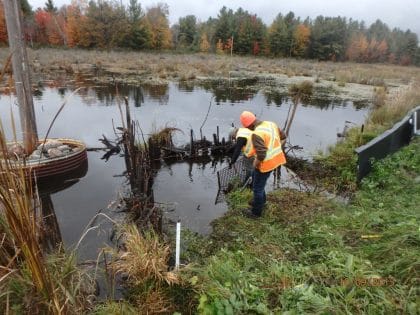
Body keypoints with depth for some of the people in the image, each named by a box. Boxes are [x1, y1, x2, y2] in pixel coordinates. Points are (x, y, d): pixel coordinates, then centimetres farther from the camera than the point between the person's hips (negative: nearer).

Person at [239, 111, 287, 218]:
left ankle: (256, 212, 29)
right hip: (275, 159, 9)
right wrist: (275, 150, 14)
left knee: (258, 188, 11)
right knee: (255, 177, 30)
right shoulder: (271, 124, 0)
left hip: (266, 163, -9)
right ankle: (261, 200, 47)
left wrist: (255, 164, -13)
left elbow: (261, 155, -32)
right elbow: (283, 137, 13)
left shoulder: (256, 134, -27)